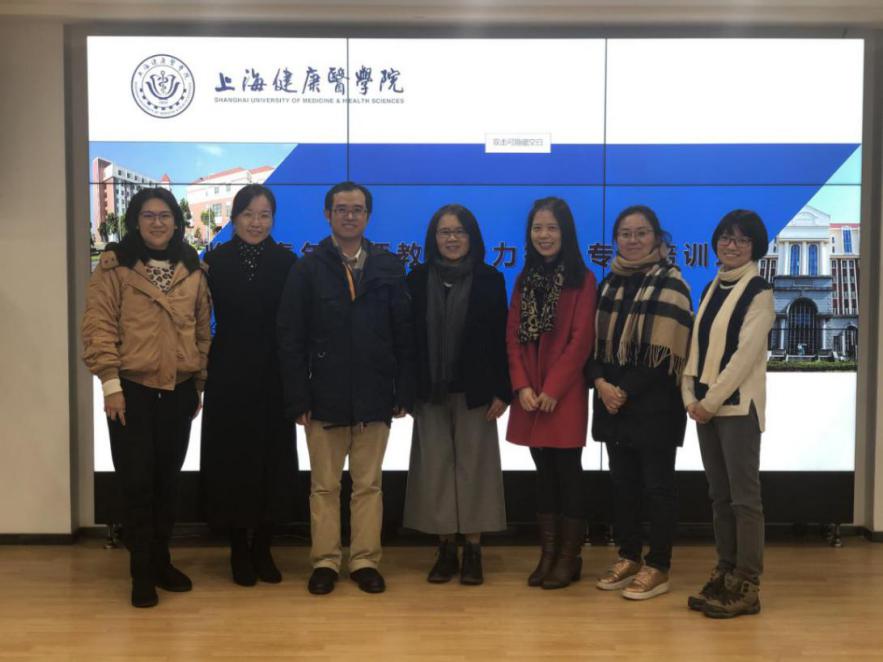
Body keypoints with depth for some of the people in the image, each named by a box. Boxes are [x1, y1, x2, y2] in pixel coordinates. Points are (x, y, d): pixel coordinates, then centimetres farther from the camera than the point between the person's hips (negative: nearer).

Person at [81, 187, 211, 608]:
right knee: (137, 483, -1)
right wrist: (110, 384, -13)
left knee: (167, 481, 12)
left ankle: (161, 562, 26)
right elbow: (98, 326, -7)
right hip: (132, 390, -3)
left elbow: (202, 330, 12)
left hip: (178, 392, 4)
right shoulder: (114, 265, -3)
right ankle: (142, 573, 11)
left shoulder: (192, 270, 8)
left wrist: (200, 383, 11)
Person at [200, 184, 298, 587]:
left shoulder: (286, 262, 2)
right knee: (233, 462, 4)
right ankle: (239, 550, 18)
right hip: (228, 380, -1)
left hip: (273, 380, 1)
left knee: (273, 462, 5)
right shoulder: (216, 262, 1)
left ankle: (263, 549, 20)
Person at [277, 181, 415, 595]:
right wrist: (298, 399, -7)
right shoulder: (308, 269, 3)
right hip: (325, 398, -1)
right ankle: (325, 561, 19)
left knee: (368, 485, 9)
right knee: (324, 486, 8)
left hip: (375, 398, 1)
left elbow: (404, 334, 4)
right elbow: (291, 339, -1)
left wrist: (404, 392, -1)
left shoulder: (388, 266, 6)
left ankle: (365, 560, 19)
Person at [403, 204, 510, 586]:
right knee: (435, 468, 3)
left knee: (473, 466, 3)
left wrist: (501, 391, -7)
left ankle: (473, 550, 11)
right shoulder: (418, 280, 4)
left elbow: (500, 339, -1)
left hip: (475, 392, -1)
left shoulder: (489, 280, 1)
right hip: (430, 392, 2)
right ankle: (446, 547, 13)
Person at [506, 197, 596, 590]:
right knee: (544, 473, 11)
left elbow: (581, 340, -10)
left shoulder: (582, 280, -4)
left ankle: (570, 557, 11)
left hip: (564, 393, -5)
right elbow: (513, 336, 7)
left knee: (567, 472, 1)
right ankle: (547, 553, 19)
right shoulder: (524, 279, 12)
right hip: (529, 395, 5)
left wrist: (553, 388, -14)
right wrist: (522, 385, -6)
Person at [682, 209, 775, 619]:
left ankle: (747, 586, 3)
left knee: (744, 496, -3)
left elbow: (746, 353, -15)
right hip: (706, 406, 7)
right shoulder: (712, 289, 15)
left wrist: (712, 401, -16)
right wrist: (690, 394, 0)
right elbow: (698, 345, 13)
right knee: (719, 495, 10)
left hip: (738, 406, -7)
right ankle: (725, 574, 18)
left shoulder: (759, 292, -6)